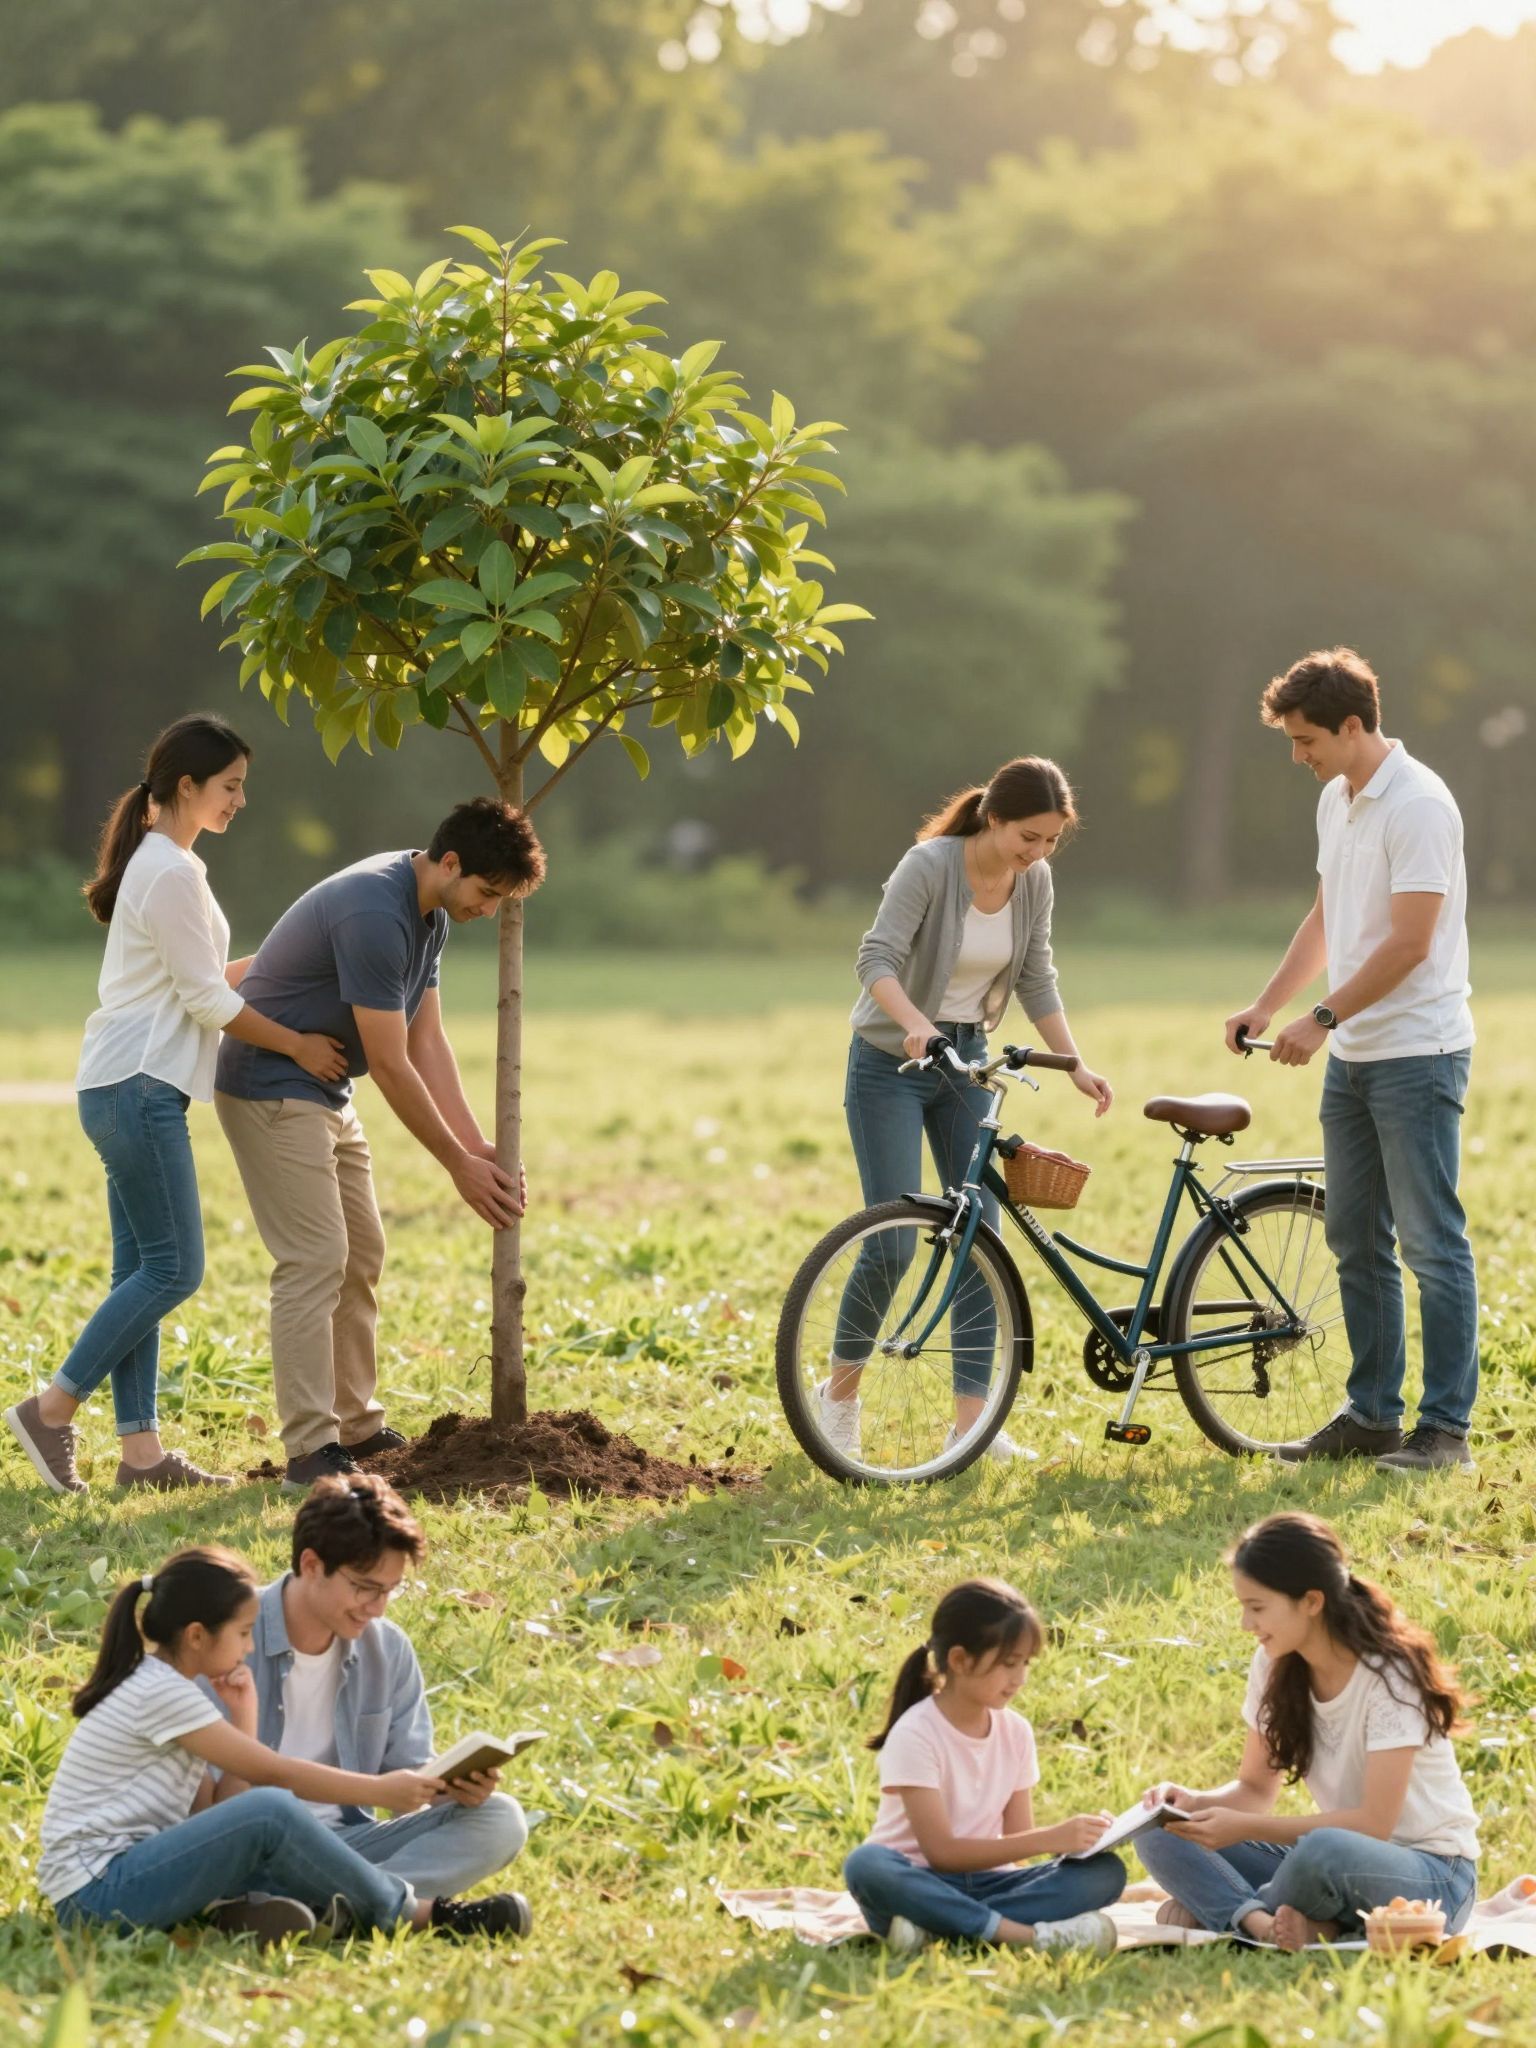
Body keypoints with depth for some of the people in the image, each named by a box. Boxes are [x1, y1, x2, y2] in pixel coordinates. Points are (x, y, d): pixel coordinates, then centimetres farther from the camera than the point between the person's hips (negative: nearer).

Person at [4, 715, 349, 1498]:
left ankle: (142, 1451, 6)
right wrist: (298, 1046, -6)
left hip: (131, 1088, 11)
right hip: (137, 1087, -11)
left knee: (143, 1270, 7)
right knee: (173, 1268, -8)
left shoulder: (156, 863, 17)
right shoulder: (173, 873, -15)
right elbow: (208, 1002, -14)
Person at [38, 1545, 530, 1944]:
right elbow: (273, 1773, -13)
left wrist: (243, 1719, 3)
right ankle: (408, 1914, -12)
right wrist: (381, 1789, -6)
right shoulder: (161, 1693, -14)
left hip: (126, 1872, 10)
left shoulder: (161, 1688, 15)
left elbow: (216, 1810, 9)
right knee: (272, 1811, -23)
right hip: (96, 1891, -10)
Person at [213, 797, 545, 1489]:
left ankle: (357, 1428, 21)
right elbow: (391, 1065, -24)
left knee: (361, 1256, 12)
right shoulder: (374, 917, -28)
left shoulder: (431, 915, 4)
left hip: (326, 1094, 10)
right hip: (272, 1089, -10)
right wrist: (459, 1165, -15)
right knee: (314, 1260, -14)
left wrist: (478, 1146, -2)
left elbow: (427, 1041, 6)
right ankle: (310, 1452, -15)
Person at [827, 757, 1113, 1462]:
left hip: (967, 1061, 6)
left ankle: (972, 1420, 0)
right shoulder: (929, 865, -21)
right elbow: (877, 958, -30)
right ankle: (839, 1391, 12)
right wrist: (916, 1024, -47)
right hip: (892, 1062, -6)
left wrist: (1077, 1065, -6)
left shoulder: (1034, 881, -4)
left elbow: (1036, 982, 4)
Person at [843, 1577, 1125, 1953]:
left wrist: (1075, 1838, -17)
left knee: (1105, 1871, -18)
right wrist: (1049, 1839, -25)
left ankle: (934, 1927, -31)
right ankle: (1025, 1934, -40)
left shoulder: (1015, 1732, 5)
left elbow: (1017, 1837, 4)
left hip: (983, 1881, 5)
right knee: (866, 1865, -39)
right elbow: (941, 1851, -19)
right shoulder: (915, 1735, -13)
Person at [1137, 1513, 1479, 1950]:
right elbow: (1255, 1789, 8)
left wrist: (1245, 1828, -27)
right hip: (1337, 1863, 7)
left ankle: (1222, 1907, -14)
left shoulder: (1389, 1674, -19)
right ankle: (1260, 1921, -31)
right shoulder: (1275, 1667, 2)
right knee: (1161, 1836, -9)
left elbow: (1374, 1823, -23)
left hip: (1432, 1876, -7)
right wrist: (1196, 1803, -14)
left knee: (1326, 1851, -41)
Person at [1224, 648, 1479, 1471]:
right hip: (1353, 1055, 9)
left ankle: (1447, 1427, -2)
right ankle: (1371, 1416, 20)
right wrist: (1266, 1006, 12)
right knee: (1355, 1239, 12)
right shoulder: (1336, 800, 12)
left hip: (1417, 1054, -9)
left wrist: (1323, 1018, -17)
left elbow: (1409, 943, -20)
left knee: (1431, 1242, -6)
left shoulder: (1417, 804, -17)